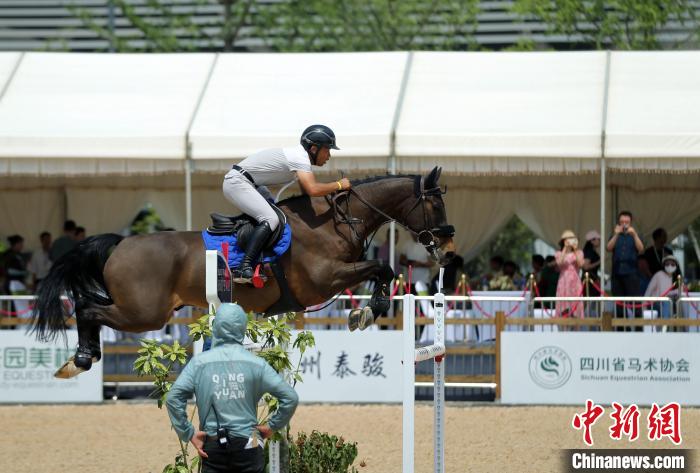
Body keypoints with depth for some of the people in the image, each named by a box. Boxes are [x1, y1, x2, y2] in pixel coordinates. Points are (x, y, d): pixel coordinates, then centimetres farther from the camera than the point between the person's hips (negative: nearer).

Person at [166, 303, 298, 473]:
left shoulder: (199, 362, -2)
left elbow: (173, 398, -9)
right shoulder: (255, 363, -3)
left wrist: (188, 434, -2)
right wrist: (272, 426, 8)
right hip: (247, 445, 0)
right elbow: (290, 398, -5)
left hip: (212, 446, 0)